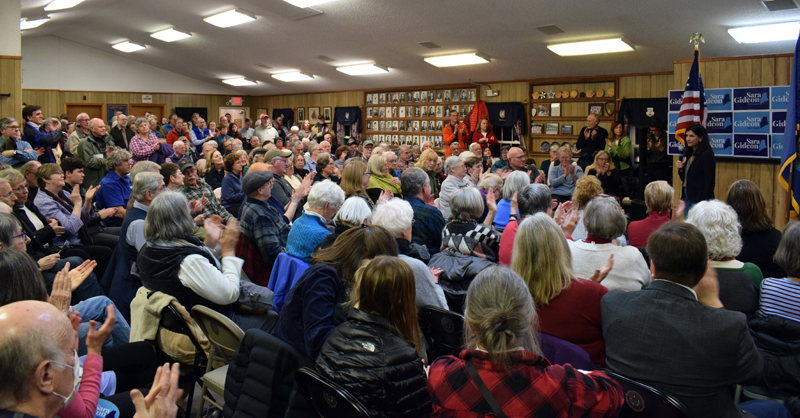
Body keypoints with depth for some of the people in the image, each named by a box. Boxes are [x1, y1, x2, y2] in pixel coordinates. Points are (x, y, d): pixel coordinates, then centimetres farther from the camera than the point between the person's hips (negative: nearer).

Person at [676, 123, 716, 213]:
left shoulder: (707, 155, -12)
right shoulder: (688, 153, 13)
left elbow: (710, 182, -15)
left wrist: (704, 204, -19)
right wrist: (680, 169, -1)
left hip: (699, 199, -8)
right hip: (687, 197, 8)